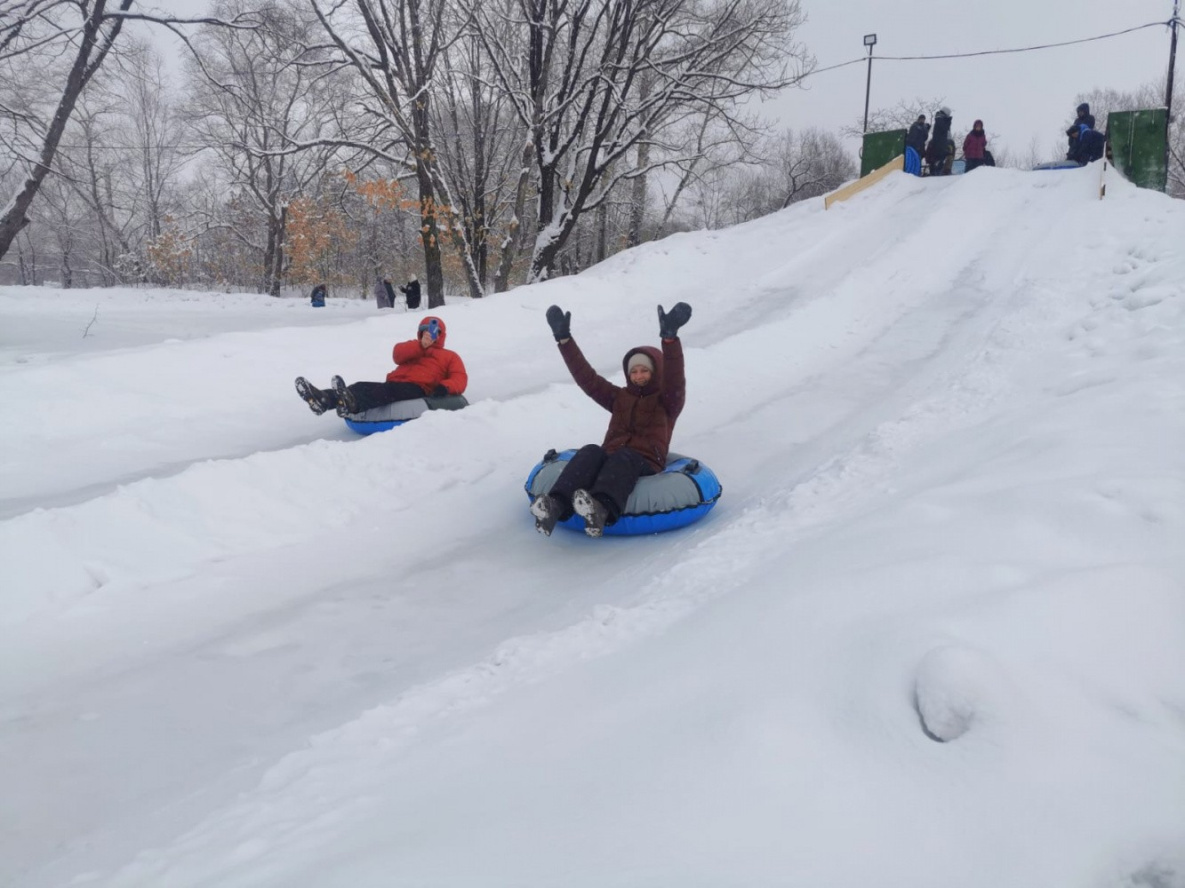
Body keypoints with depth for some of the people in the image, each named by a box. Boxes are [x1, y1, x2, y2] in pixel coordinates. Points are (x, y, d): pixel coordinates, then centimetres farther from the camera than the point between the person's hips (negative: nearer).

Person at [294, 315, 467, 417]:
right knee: (362, 386, -23)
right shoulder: (414, 347, 36)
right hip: (394, 386, 5)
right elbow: (398, 354, 10)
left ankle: (351, 404, -68)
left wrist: (445, 387, -18)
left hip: (417, 389, -5)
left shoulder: (450, 357, 26)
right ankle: (325, 399, -52)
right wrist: (421, 345, -8)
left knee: (388, 390, -37)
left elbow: (460, 380, 6)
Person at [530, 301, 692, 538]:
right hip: (610, 460, 4)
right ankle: (555, 506, -56)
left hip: (645, 464, -3)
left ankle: (602, 510, -68)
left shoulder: (668, 400, 12)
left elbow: (674, 378, -9)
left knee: (623, 457, -37)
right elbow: (586, 377, 18)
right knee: (590, 452, -30)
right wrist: (564, 339, 9)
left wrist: (669, 337, -27)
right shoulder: (619, 397, 26)